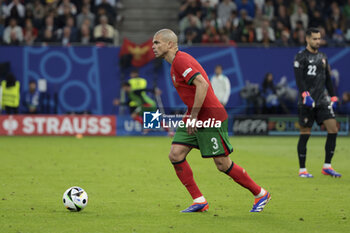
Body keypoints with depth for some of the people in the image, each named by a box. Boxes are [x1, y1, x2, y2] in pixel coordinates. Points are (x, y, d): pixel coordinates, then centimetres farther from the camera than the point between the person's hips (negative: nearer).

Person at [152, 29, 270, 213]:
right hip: (195, 118, 10)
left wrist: (193, 117, -22)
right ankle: (199, 201, 2)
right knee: (175, 155, -2)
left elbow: (202, 85, -26)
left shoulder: (181, 60, -15)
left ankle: (260, 194, 11)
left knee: (223, 165, -5)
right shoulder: (176, 62, 16)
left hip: (210, 117, -10)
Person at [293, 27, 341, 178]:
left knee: (333, 129, -5)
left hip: (322, 101, 6)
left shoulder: (322, 57, 17)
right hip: (307, 102, -6)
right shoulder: (301, 57, -3)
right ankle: (302, 170, 7)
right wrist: (305, 94, -26)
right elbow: (299, 79, -14)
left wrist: (333, 96, 16)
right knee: (305, 134, -2)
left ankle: (327, 167, 2)